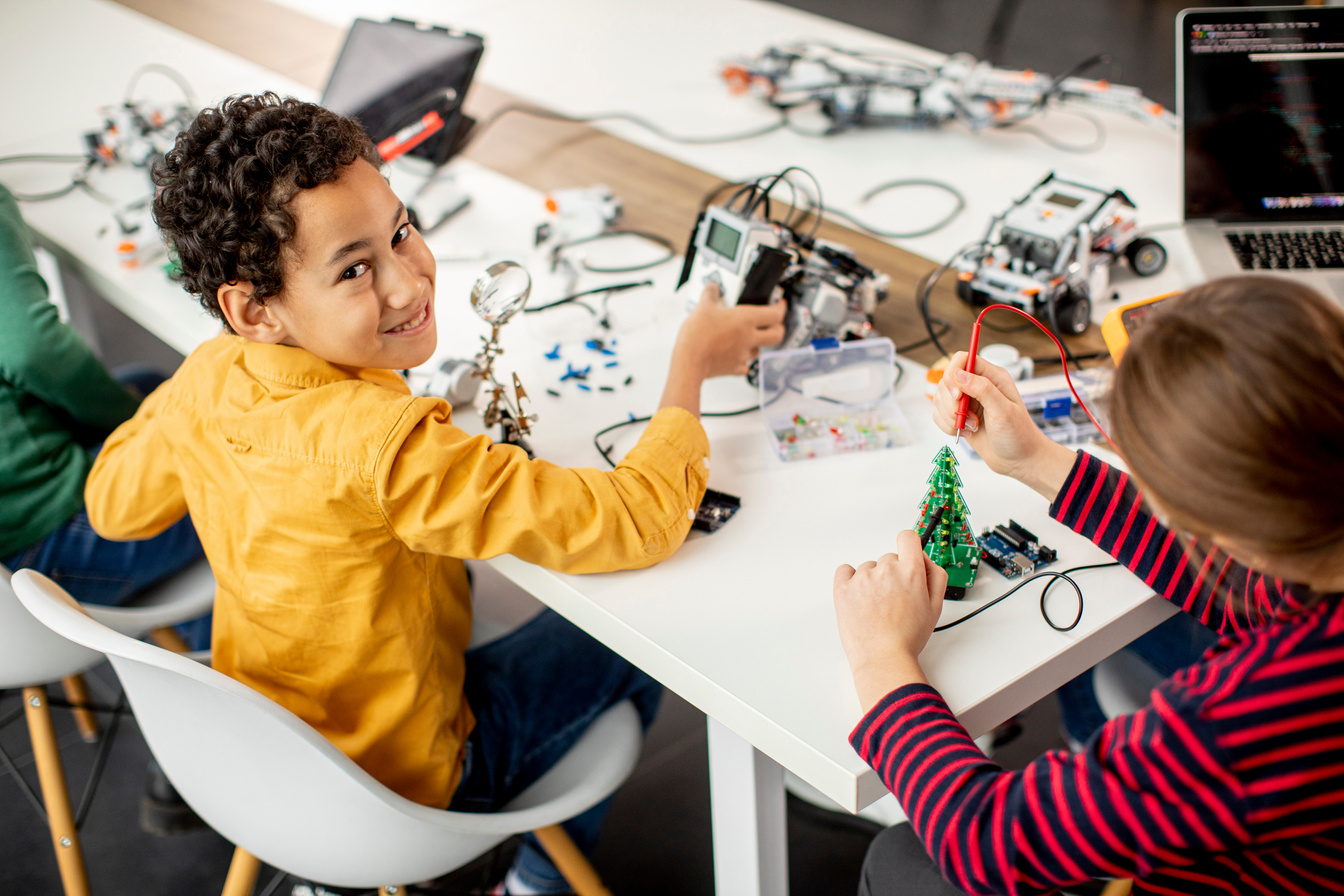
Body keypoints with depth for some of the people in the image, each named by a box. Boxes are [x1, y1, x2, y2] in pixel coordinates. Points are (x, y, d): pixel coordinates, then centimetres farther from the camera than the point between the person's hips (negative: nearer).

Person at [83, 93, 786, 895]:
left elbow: (114, 504, 6)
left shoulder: (206, 380, -15)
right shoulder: (384, 443, -37)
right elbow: (632, 523, -34)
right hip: (398, 782, -6)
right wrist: (691, 367, -19)